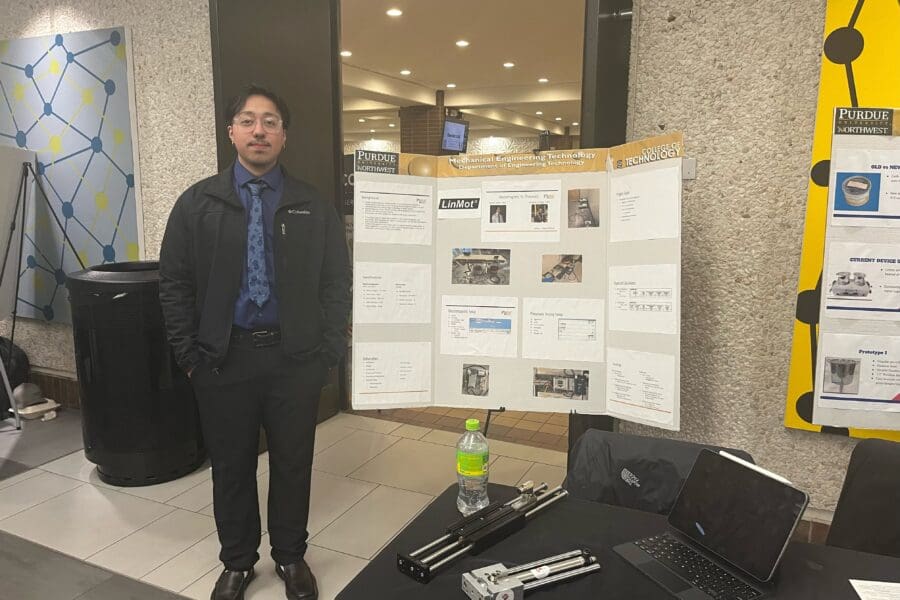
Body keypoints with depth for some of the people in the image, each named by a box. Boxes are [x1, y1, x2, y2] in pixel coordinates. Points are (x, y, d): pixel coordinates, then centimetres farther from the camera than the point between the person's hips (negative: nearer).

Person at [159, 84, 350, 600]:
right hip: (223, 358, 1)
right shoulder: (198, 203, 2)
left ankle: (291, 556, 34)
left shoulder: (314, 207, 2)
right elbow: (175, 284, 3)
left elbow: (338, 283, 2)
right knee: (231, 465, 14)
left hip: (296, 359, 0)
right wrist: (190, 354, -3)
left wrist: (329, 351, -5)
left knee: (294, 463, 13)